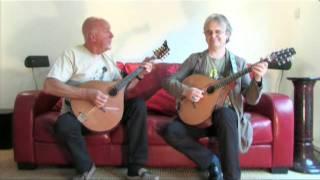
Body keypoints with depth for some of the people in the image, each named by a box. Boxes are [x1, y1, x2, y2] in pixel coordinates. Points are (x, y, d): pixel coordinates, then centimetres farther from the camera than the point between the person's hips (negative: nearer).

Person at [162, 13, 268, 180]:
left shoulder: (238, 63, 5)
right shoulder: (195, 59, 6)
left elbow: (251, 99, -2)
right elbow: (169, 82, 1)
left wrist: (256, 80, -22)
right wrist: (185, 90, -18)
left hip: (226, 115, -1)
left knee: (224, 115, -38)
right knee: (170, 131, -26)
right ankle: (212, 162, -12)